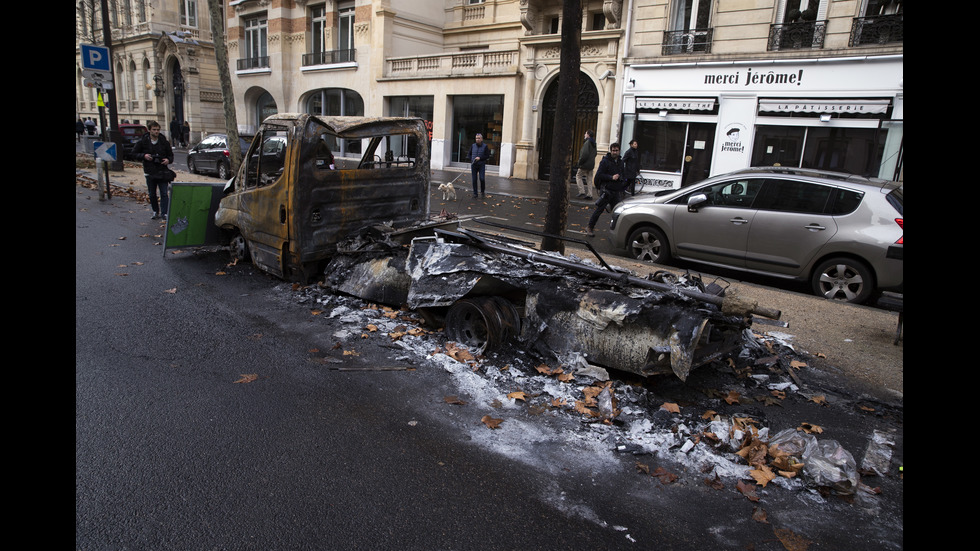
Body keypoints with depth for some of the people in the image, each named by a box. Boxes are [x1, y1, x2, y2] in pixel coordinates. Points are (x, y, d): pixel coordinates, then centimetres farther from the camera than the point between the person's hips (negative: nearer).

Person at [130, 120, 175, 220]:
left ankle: (164, 213, -6)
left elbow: (170, 155, 11)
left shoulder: (164, 142, 2)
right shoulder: (143, 142, 1)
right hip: (149, 172, 1)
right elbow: (134, 154, 7)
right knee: (152, 194, 11)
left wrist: (168, 160, -10)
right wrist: (144, 156, -12)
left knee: (164, 193, -7)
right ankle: (156, 212, 24)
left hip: (162, 172, -1)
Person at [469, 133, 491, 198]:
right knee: (474, 180, 3)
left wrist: (480, 158, -15)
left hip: (481, 165, -3)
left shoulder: (485, 146, -2)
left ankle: (483, 191, 13)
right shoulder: (473, 146, 8)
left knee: (482, 178, -12)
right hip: (473, 165, 3)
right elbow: (470, 154, 18)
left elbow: (487, 156, -4)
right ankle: (475, 193, 12)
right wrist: (471, 160, 0)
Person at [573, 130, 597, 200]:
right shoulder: (593, 143, 13)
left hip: (585, 164, -8)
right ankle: (589, 194, 9)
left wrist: (580, 162, -14)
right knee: (589, 179, 10)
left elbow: (585, 154, -22)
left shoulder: (587, 142, -15)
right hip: (591, 164, 8)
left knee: (578, 176, 3)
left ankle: (582, 191, -5)